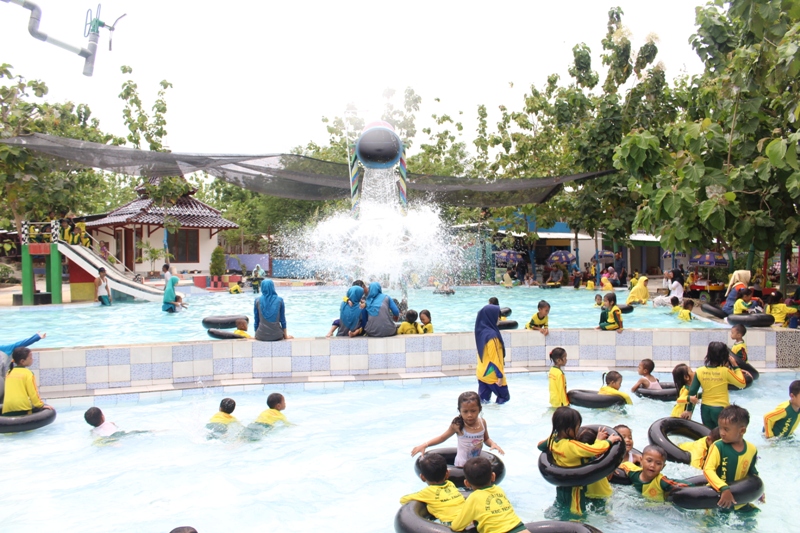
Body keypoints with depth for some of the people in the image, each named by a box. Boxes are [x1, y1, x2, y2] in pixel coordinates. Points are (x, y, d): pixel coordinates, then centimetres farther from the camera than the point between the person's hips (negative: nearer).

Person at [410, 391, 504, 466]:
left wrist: (493, 444, -15)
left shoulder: (482, 422, -9)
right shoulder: (458, 425, -20)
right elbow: (442, 438, -10)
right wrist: (424, 445, -21)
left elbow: (486, 439, 8)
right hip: (462, 465, -4)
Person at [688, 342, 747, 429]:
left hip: (705, 409, 3)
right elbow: (742, 384, -3)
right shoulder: (725, 371, -15)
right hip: (721, 409, -3)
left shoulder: (699, 371, -6)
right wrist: (735, 366, 1)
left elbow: (692, 392, -4)